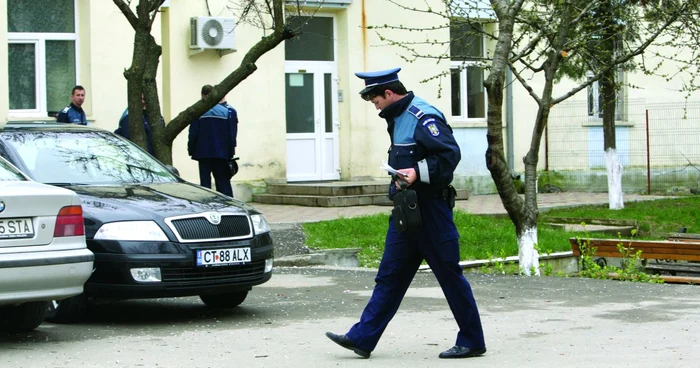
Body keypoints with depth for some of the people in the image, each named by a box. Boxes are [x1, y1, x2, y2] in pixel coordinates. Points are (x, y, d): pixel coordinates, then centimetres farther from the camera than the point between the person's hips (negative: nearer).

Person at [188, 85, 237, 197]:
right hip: (221, 154, 2)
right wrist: (230, 153, 10)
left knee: (205, 181, 2)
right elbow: (231, 134, 4)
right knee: (223, 182, 7)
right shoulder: (226, 111, 2)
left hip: (204, 153, -2)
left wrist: (191, 150, 3)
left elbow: (193, 134, -8)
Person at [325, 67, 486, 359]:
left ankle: (472, 341, 9)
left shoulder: (424, 117, -16)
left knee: (449, 275, -1)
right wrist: (401, 177, 15)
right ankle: (362, 338, 10)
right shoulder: (398, 118, 14)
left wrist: (419, 173, -28)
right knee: (389, 276, 9)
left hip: (429, 210, -10)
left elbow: (451, 154, -23)